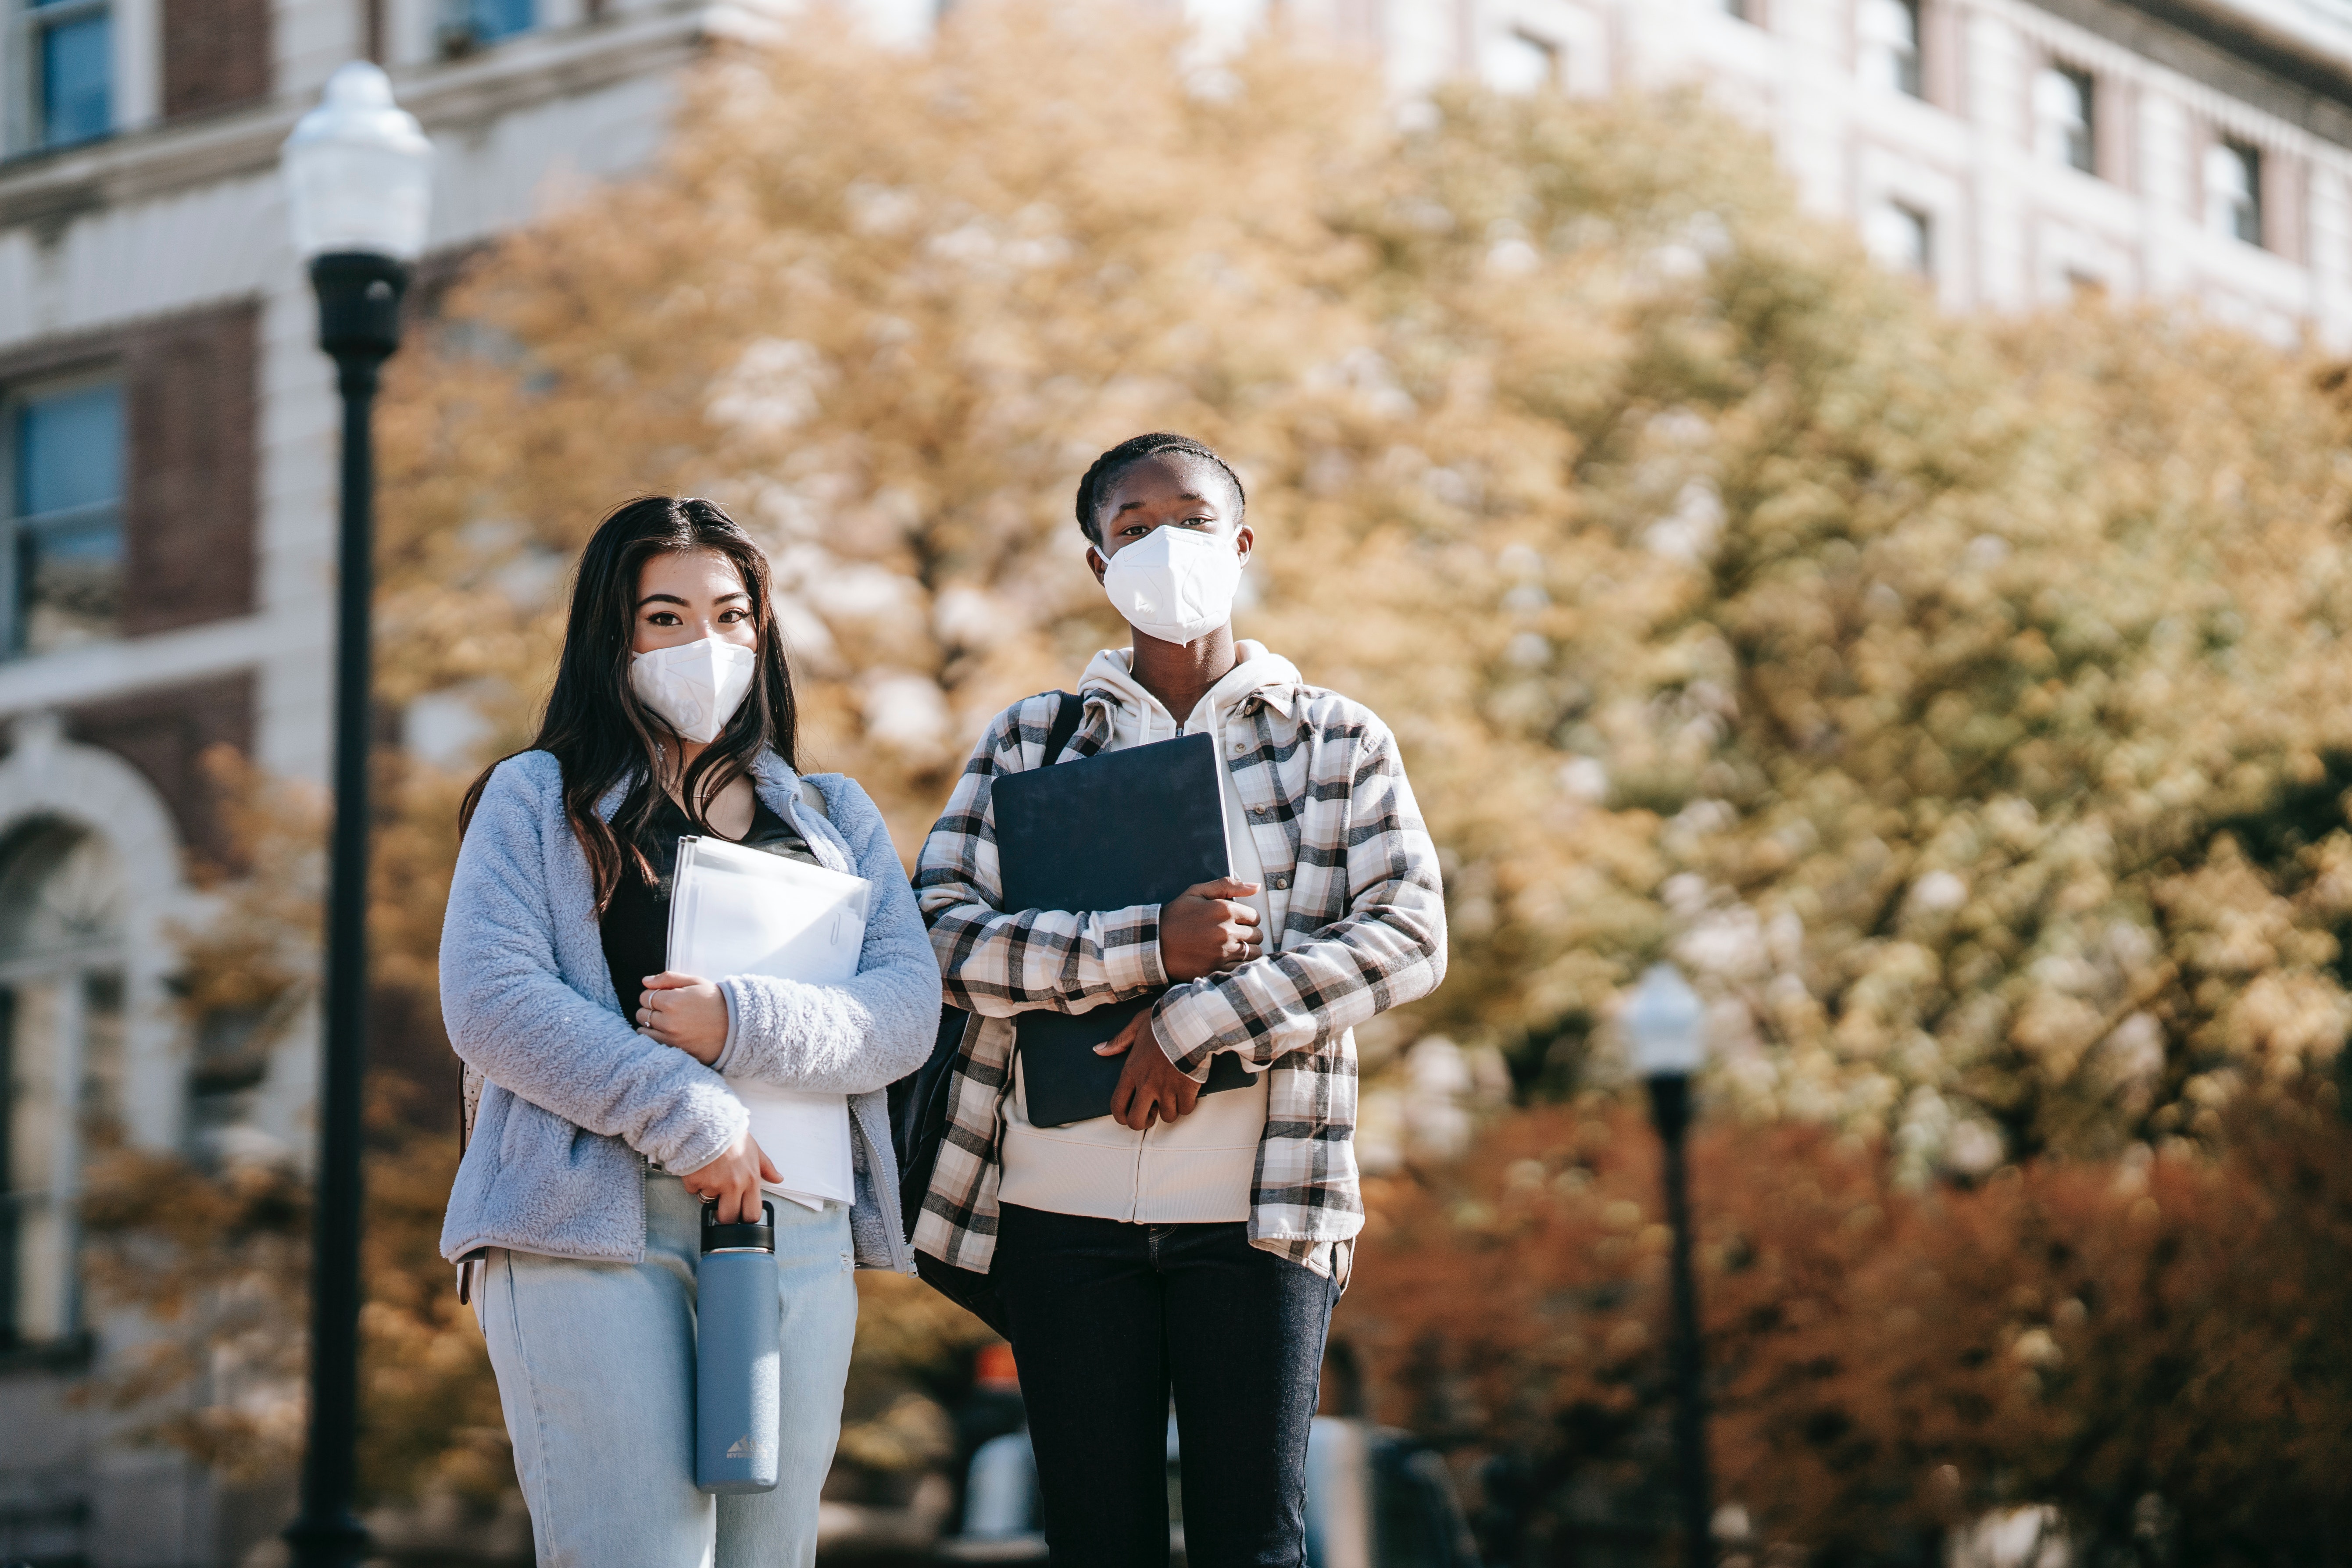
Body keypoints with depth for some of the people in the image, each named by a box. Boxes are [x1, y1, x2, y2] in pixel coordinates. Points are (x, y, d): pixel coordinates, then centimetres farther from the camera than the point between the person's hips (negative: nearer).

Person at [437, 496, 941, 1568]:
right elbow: (490, 1000, -4)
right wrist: (683, 1114, -12)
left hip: (797, 1227, 4)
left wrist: (740, 1026, -11)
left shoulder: (836, 818, 20)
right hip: (590, 1219, -4)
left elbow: (908, 1007, 6)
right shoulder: (539, 798, 10)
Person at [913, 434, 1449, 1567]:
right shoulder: (1029, 741, 9)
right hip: (1063, 1209, 1)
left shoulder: (1338, 742, 7)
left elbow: (1409, 936, -5)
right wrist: (1149, 948, -17)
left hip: (1255, 1210, -1)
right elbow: (940, 931, -3)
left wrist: (1199, 1023, -15)